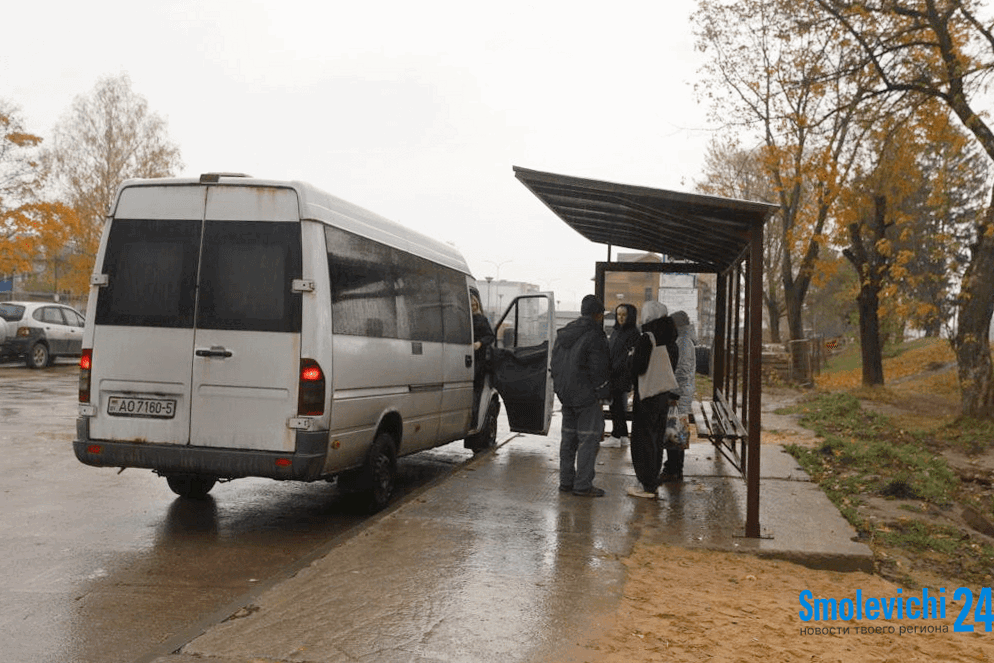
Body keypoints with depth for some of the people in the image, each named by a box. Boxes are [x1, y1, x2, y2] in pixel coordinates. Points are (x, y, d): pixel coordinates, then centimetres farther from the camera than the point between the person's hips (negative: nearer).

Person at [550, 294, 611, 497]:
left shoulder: (563, 334, 12)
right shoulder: (594, 337, -14)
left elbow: (555, 366, 17)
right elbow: (598, 370, -15)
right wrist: (601, 396, -7)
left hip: (566, 395, 8)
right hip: (586, 396, -8)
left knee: (569, 437, 14)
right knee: (589, 438, -2)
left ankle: (566, 481, 19)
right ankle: (583, 484, -1)